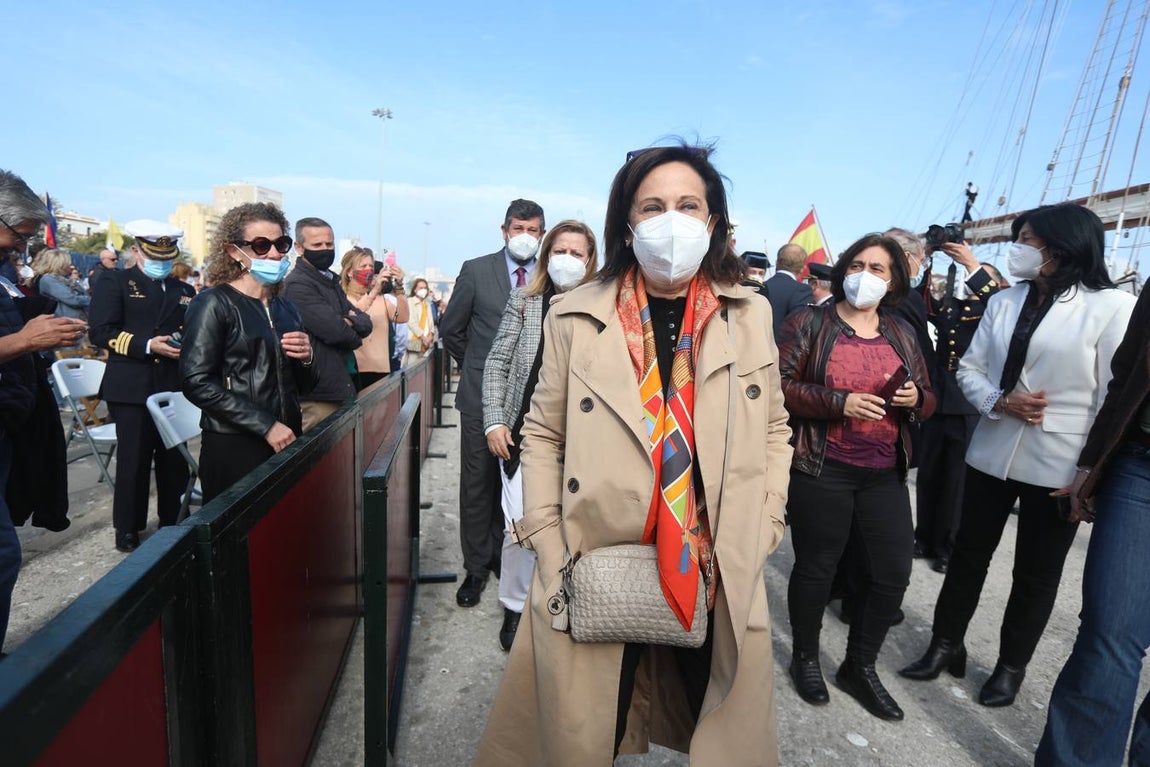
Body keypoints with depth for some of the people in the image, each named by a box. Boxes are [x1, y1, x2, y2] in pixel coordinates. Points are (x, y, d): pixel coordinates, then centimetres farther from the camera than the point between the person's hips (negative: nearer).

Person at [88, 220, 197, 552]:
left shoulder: (184, 291, 17)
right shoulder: (115, 283, 3)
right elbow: (101, 332, -7)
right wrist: (148, 346, -18)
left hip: (174, 387, 4)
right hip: (132, 388, -4)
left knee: (174, 459, 10)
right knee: (133, 460, 2)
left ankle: (172, 521, 24)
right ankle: (128, 528, 17)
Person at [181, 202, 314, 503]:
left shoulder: (287, 309, 13)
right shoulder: (214, 304, -6)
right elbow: (197, 382, -15)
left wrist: (305, 359, -4)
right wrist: (266, 426, -19)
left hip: (287, 443, 6)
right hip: (234, 448, -6)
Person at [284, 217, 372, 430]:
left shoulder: (331, 282, 17)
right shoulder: (297, 284, -12)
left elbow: (366, 324, 8)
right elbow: (334, 331, -21)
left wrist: (349, 322, -14)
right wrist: (355, 336, 0)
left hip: (339, 389, 9)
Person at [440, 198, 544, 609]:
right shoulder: (476, 271, 1)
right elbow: (450, 329, 9)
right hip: (483, 396, 0)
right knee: (478, 483, 6)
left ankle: (502, 556, 28)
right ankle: (476, 567, 21)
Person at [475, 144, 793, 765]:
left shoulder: (750, 313, 1)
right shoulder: (576, 316, -6)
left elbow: (773, 428, 10)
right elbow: (543, 434, 1)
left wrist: (762, 527, 1)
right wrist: (548, 546, -6)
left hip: (720, 577, 2)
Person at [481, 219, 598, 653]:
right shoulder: (523, 301, 4)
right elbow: (497, 363, 5)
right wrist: (494, 422, -3)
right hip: (524, 435, 0)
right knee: (520, 526, 0)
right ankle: (514, 607, 23)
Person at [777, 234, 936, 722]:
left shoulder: (901, 334, 13)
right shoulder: (809, 323, -3)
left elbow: (927, 400, 16)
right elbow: (779, 386, -11)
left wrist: (916, 397, -7)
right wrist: (839, 402, -21)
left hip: (885, 472, 5)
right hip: (821, 470, -5)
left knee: (893, 572, 8)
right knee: (816, 568, 7)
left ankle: (860, 667, 30)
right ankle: (805, 659, 31)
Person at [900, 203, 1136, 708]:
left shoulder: (1113, 306, -6)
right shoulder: (1003, 302, 9)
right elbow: (969, 368, 7)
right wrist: (998, 402, -13)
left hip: (1058, 466, -4)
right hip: (992, 454, 4)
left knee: (1036, 576, 12)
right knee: (967, 557, 12)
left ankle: (1011, 666, 31)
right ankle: (945, 646, 29)